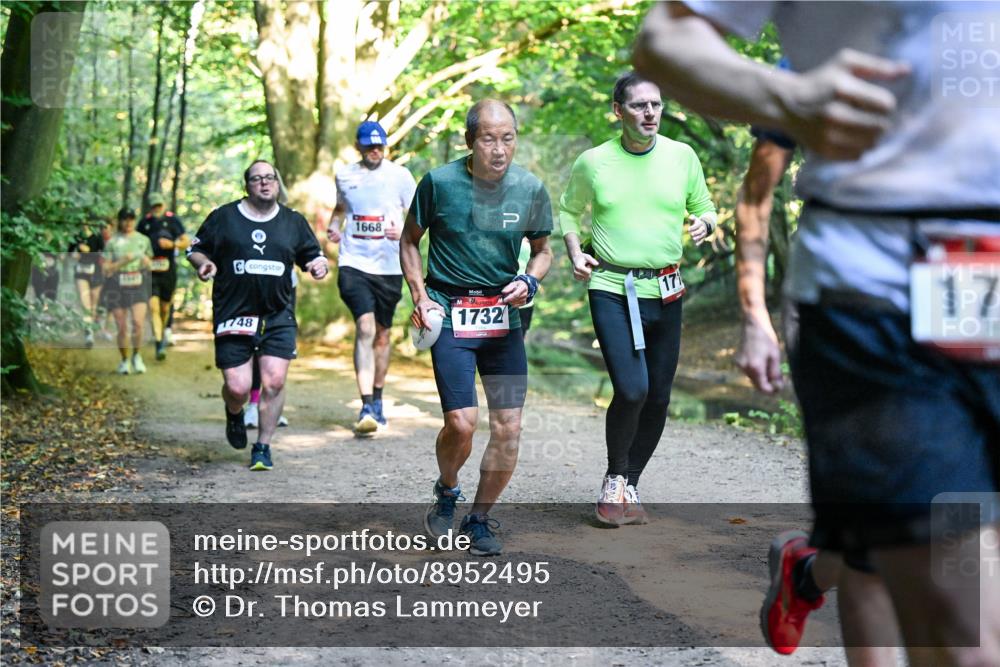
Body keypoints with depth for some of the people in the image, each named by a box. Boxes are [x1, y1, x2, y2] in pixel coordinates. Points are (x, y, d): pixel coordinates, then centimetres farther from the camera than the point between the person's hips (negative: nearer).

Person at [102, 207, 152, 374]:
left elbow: (150, 265, 18)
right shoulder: (112, 242, 3)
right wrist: (122, 262, -13)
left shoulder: (143, 240, 10)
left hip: (138, 286, 1)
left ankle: (136, 356, 2)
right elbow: (106, 269, 1)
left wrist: (145, 260, -4)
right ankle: (124, 361, 20)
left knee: (138, 322, -18)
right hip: (117, 286, -1)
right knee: (122, 327, 2)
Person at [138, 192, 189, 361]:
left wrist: (172, 244, -18)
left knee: (165, 307, 13)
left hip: (169, 271, 0)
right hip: (151, 271, 0)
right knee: (154, 307, -14)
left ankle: (163, 333, 40)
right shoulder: (145, 222, 5)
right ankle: (159, 345, -17)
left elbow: (186, 242, -1)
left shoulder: (173, 220, 0)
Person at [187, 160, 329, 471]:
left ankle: (263, 447, 8)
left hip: (279, 317, 2)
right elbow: (195, 250, 12)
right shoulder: (224, 217, 5)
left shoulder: (293, 221, 11)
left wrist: (319, 265, -4)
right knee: (237, 388, -5)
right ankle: (234, 414, 33)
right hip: (233, 316, -1)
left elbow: (313, 256, 19)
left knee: (274, 381, -10)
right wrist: (204, 263, -9)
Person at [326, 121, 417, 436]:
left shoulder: (400, 175, 2)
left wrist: (404, 231, -15)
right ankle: (367, 408, -23)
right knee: (365, 328, -18)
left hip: (389, 266, 1)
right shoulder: (344, 175, 8)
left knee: (382, 336, 12)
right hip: (354, 264, -1)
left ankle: (377, 401, 31)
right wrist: (334, 227, 4)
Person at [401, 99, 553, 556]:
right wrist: (420, 296, -4)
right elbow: (409, 241, 8)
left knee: (508, 428, -1)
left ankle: (479, 519, 19)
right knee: (461, 423, -13)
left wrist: (530, 282, -5)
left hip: (504, 317, 3)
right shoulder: (440, 182, -7)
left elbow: (542, 250, 15)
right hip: (450, 313, -3)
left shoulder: (530, 189, 0)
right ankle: (446, 493, 19)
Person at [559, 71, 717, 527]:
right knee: (632, 390, -18)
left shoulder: (682, 156, 4)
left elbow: (704, 207, 16)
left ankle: (630, 485, 25)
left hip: (665, 292, 3)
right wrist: (575, 253, -1)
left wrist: (704, 224, -7)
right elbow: (568, 210, 16)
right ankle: (614, 479, 7)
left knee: (658, 398, 6)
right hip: (611, 289, -3)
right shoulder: (593, 162, -1)